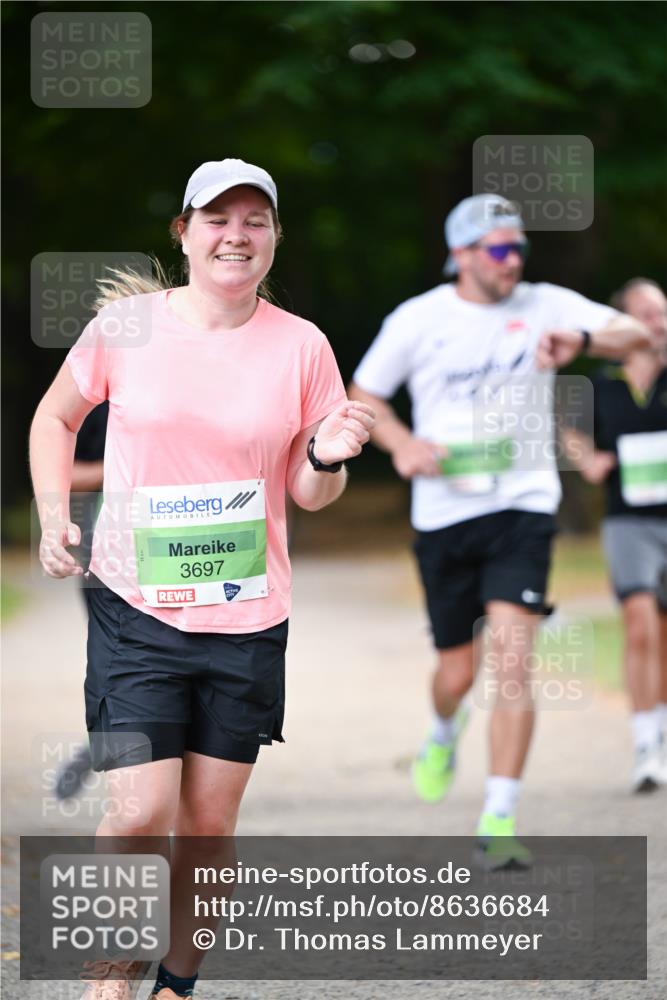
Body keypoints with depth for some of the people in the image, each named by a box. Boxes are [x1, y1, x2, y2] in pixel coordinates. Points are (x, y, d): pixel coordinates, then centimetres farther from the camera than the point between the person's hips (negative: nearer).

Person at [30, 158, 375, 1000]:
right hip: (136, 610, -2)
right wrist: (55, 518, 0)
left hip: (248, 617, 2)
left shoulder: (301, 346, 0)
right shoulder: (126, 324, -3)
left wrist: (329, 459, -15)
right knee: (142, 813, -12)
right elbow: (55, 419, 13)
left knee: (209, 823, 7)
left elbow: (308, 494, 7)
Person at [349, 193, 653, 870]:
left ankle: (499, 822, -13)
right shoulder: (417, 319, 1)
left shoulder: (544, 306, -1)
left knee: (511, 662, -16)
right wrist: (402, 444, -8)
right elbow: (363, 395, 12)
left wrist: (581, 340, -32)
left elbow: (635, 333, -10)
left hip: (523, 505, -1)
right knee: (457, 673, 8)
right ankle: (443, 735, 46)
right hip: (444, 511, 1)